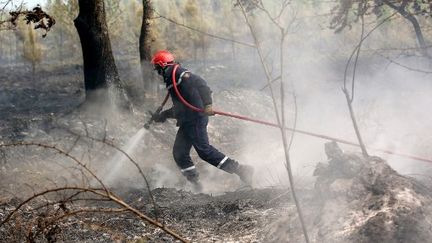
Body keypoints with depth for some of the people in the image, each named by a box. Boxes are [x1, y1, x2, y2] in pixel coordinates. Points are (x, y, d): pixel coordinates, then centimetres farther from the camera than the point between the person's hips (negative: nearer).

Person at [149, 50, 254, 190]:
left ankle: (241, 170, -12)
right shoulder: (171, 81, 24)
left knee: (204, 150, -15)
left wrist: (207, 105, -32)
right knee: (179, 153, 5)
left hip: (195, 117, -10)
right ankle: (195, 185, 7)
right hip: (187, 122, 10)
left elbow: (201, 85, -20)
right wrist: (162, 116, 36)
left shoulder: (179, 74, -6)